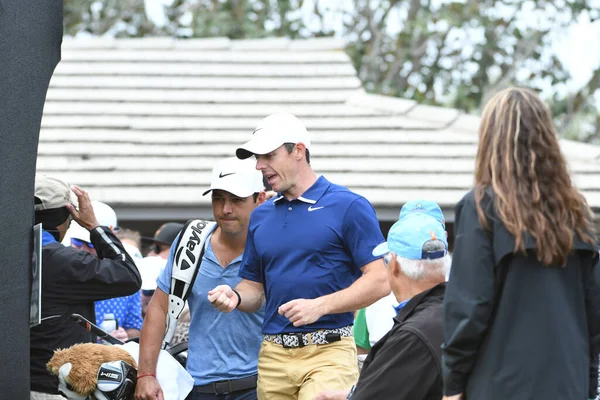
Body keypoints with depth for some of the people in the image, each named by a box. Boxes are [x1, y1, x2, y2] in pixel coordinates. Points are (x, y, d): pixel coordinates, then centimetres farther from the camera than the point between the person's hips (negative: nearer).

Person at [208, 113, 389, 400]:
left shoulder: (348, 207, -2)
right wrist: (235, 297, -1)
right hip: (273, 355, 6)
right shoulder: (260, 216, 16)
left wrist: (320, 305, -18)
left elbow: (380, 281, -8)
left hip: (328, 353, -6)